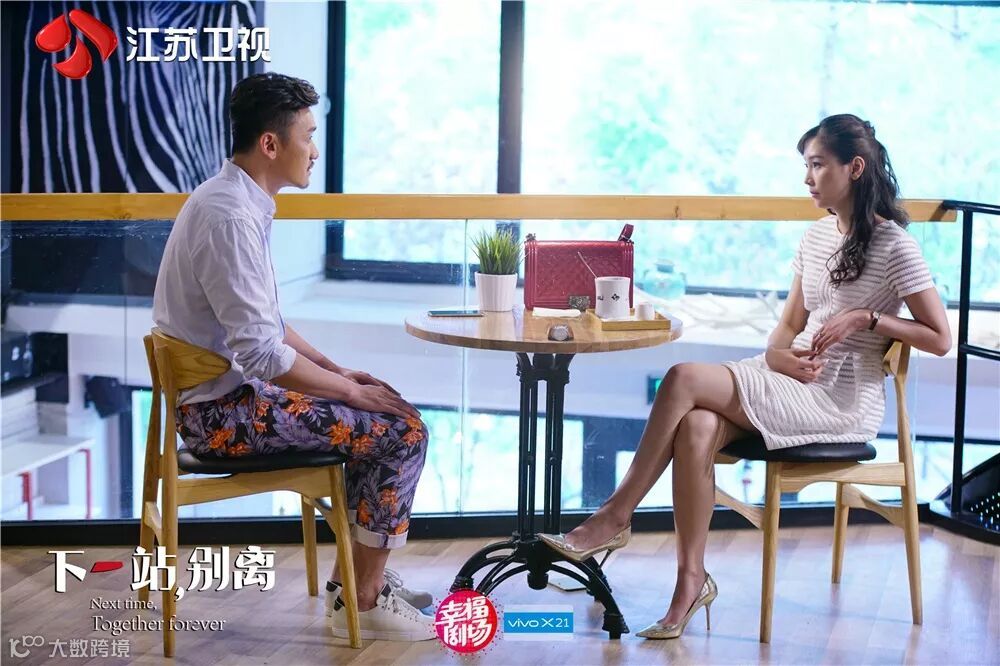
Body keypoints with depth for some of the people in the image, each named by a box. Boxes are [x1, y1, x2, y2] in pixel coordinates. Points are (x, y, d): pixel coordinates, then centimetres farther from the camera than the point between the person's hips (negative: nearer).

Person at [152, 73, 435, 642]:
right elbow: (263, 353, -26)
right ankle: (363, 600, 1)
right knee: (402, 430, -11)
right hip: (225, 409, -10)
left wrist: (336, 370, 11)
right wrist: (350, 389, -14)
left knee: (388, 412, 15)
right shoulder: (231, 219, -23)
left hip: (233, 387, 10)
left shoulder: (238, 202, 9)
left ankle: (357, 572, 21)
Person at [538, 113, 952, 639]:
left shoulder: (893, 245, -6)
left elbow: (940, 339, -7)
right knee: (696, 428, -26)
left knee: (684, 378, -24)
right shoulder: (816, 236, 16)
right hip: (796, 379, 7)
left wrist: (866, 317, -16)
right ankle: (691, 579, -21)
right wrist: (778, 354, -4)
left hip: (844, 400, -7)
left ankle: (614, 518, -15)